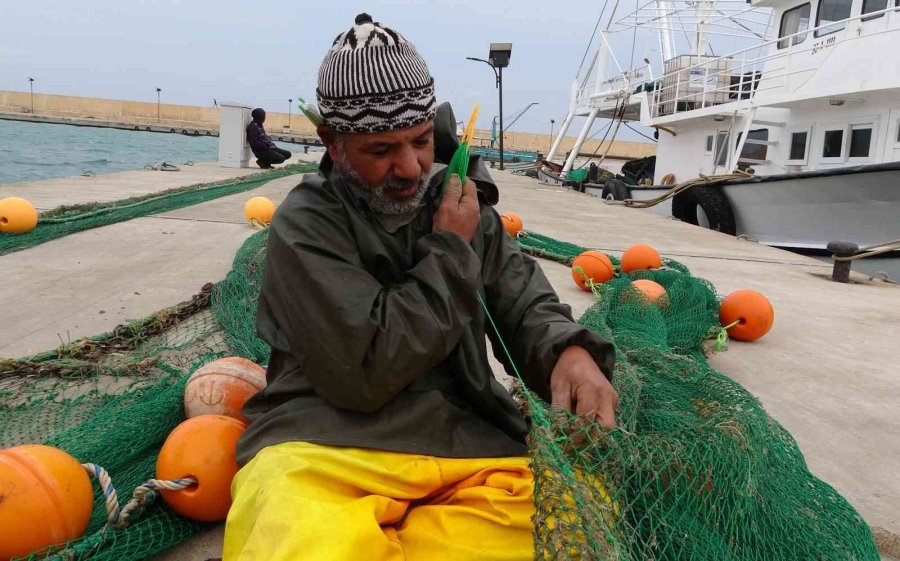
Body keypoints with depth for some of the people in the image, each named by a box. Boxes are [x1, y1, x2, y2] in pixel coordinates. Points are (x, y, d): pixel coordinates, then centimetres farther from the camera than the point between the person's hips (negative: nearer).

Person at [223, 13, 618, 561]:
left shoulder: (463, 205, 12)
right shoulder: (305, 223, -4)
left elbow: (527, 307, 9)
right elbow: (363, 371, -14)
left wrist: (570, 351, -15)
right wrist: (450, 251, -8)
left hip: (469, 442, 7)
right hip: (326, 445, -6)